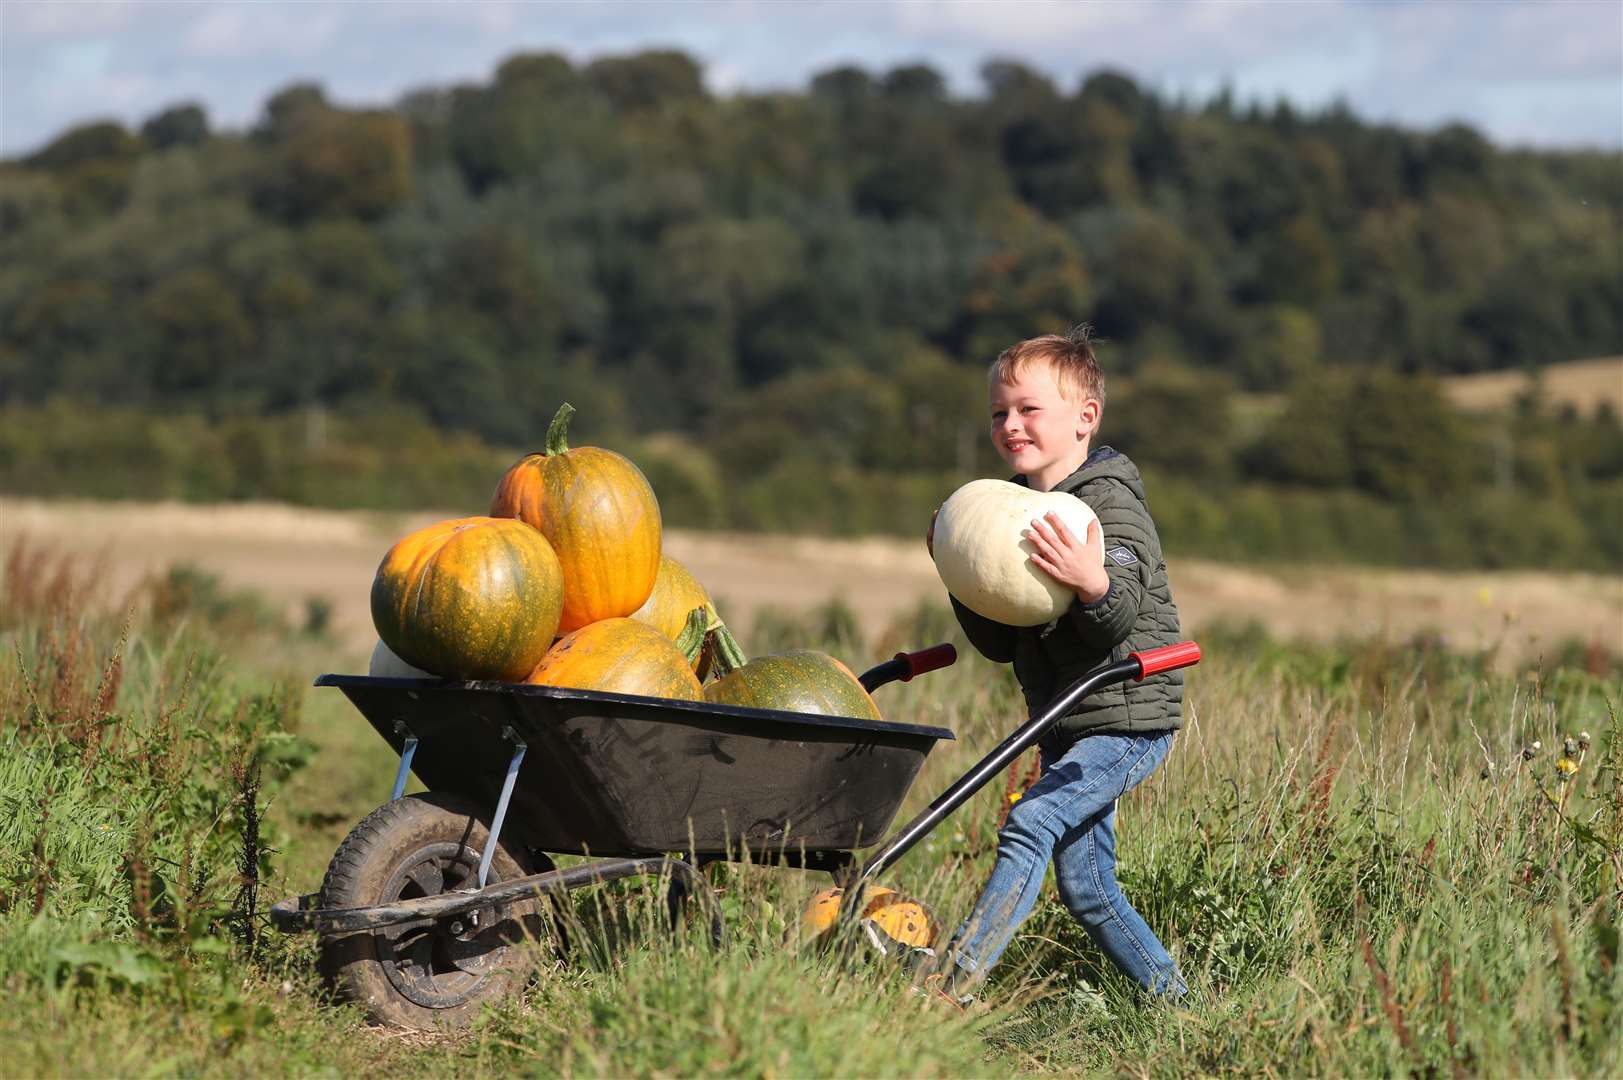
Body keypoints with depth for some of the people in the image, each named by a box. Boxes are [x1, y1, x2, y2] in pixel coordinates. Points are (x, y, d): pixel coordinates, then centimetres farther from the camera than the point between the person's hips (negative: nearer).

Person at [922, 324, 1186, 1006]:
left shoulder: (1109, 502, -13)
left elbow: (1123, 618, -27)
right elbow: (1001, 644, 13)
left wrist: (1094, 584, -49)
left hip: (1127, 722, -9)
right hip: (1064, 725, 9)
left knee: (1030, 823, -24)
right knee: (1086, 891, 10)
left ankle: (951, 984, -29)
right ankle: (1175, 1003, 22)